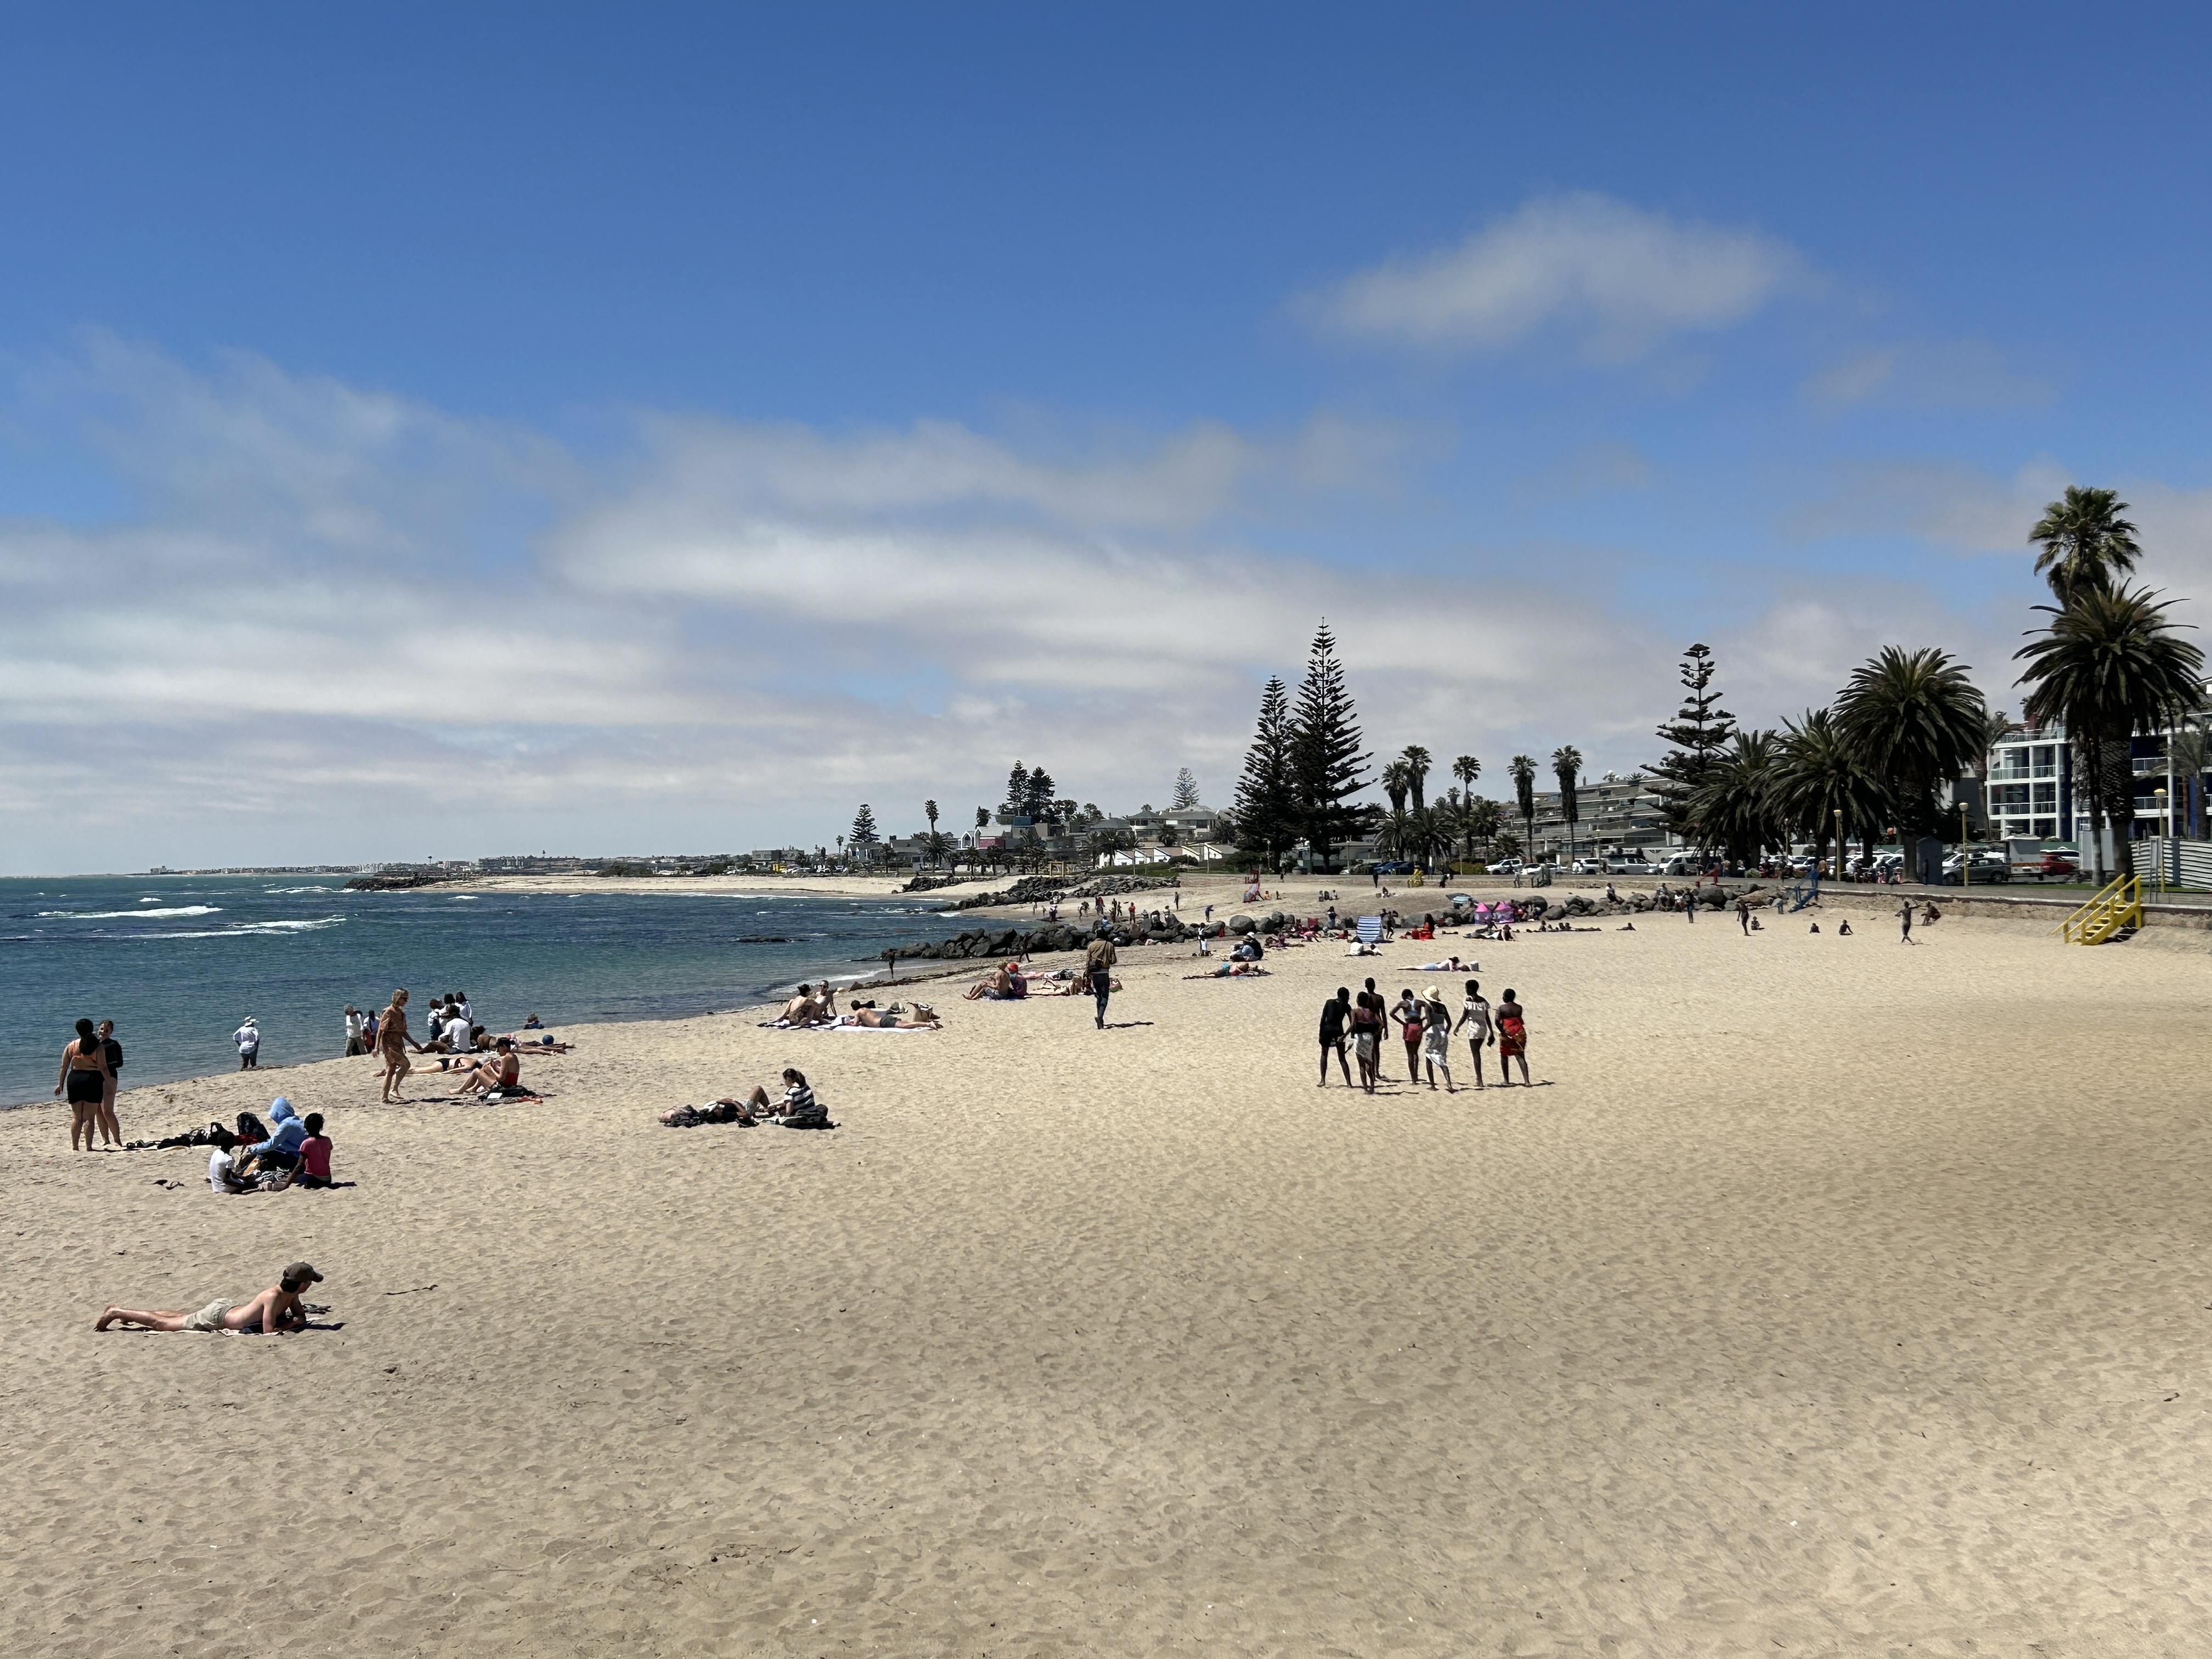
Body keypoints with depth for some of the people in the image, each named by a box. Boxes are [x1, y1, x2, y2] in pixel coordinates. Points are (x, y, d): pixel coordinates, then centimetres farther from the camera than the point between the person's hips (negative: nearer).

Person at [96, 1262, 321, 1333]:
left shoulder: (290, 1294, -8)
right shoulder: (273, 1296, -34)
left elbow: (301, 1316, 8)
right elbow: (269, 1330, -37)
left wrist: (297, 1321, -14)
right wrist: (290, 1324, -23)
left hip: (228, 1308, 8)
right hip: (216, 1317, -8)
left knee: (180, 1318, 29)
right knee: (161, 1323, 6)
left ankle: (127, 1313, 43)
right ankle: (116, 1313, 20)